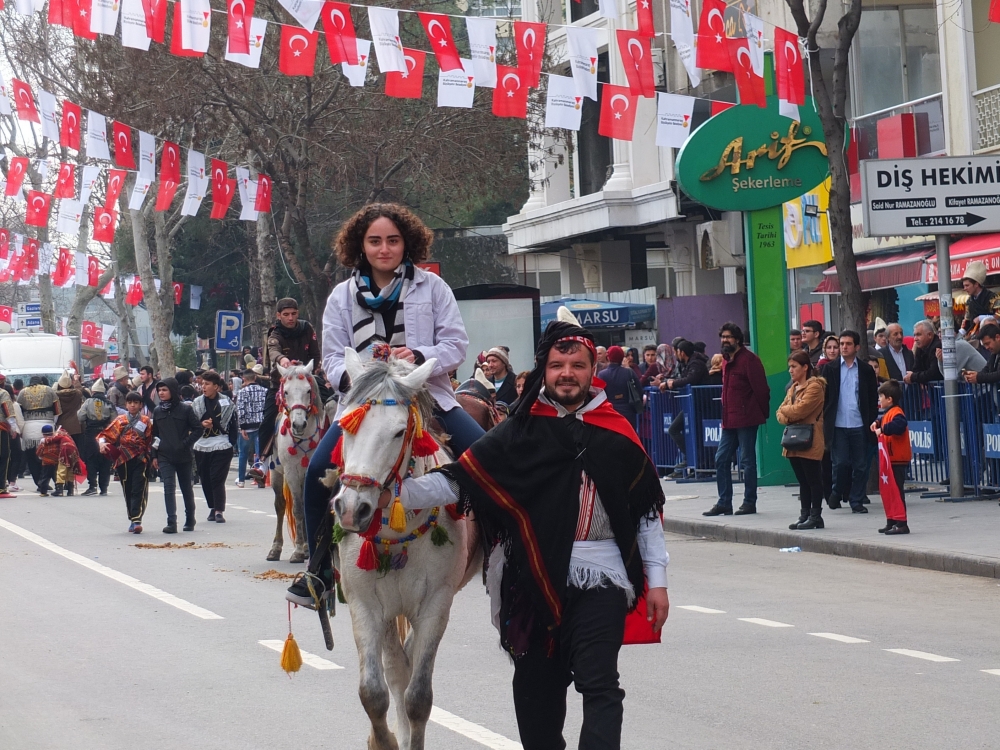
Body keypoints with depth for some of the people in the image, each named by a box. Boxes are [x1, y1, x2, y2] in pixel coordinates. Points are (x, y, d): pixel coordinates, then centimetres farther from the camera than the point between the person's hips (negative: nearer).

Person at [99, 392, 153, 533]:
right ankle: (133, 520, 18)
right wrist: (102, 442, -15)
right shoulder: (120, 420, 10)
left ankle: (136, 520, -19)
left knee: (138, 490, -12)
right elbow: (106, 434, 6)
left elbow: (150, 442, 5)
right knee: (127, 491, 8)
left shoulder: (146, 421, 9)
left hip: (140, 460, -2)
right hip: (123, 460, 2)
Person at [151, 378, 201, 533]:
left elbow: (198, 429, -3)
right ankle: (171, 522, -16)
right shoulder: (157, 411, 7)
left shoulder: (185, 409, -4)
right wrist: (154, 455, 6)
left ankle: (190, 520, 25)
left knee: (186, 488, 11)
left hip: (183, 456, -2)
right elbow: (154, 434, 12)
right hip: (164, 457, 2)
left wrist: (186, 444, -13)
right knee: (169, 487, -11)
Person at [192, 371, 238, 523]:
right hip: (201, 446, 4)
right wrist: (201, 424, -14)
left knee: (217, 478, -9)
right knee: (205, 479, 8)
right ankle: (213, 507, 22)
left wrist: (232, 443, -8)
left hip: (221, 445, -4)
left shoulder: (227, 402, -1)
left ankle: (219, 510, -7)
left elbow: (233, 423, -1)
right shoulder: (197, 403, 6)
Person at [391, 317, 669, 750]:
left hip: (601, 578, -1)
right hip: (535, 579, 2)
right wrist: (399, 493, -19)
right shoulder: (520, 433, 3)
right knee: (537, 685, 12)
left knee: (599, 685, -13)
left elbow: (647, 511, 9)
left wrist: (657, 581, 5)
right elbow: (457, 481, -4)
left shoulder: (617, 436, 5)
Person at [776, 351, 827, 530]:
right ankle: (805, 515, 14)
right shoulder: (793, 388, 18)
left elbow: (799, 410, -19)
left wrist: (785, 410, -1)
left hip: (810, 441, -8)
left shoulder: (815, 387, -10)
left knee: (813, 480, -2)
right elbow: (781, 412, 14)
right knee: (802, 481, 11)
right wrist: (784, 417, -8)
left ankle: (815, 516, 1)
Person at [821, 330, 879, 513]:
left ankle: (857, 501, 11)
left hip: (860, 425, 1)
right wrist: (824, 421, -2)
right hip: (838, 425, -1)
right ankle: (836, 493, 17)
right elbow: (823, 396, 5)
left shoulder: (866, 371, 6)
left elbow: (873, 400, 8)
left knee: (861, 466, 2)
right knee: (840, 463, -6)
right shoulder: (830, 369, 6)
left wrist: (872, 423, 0)